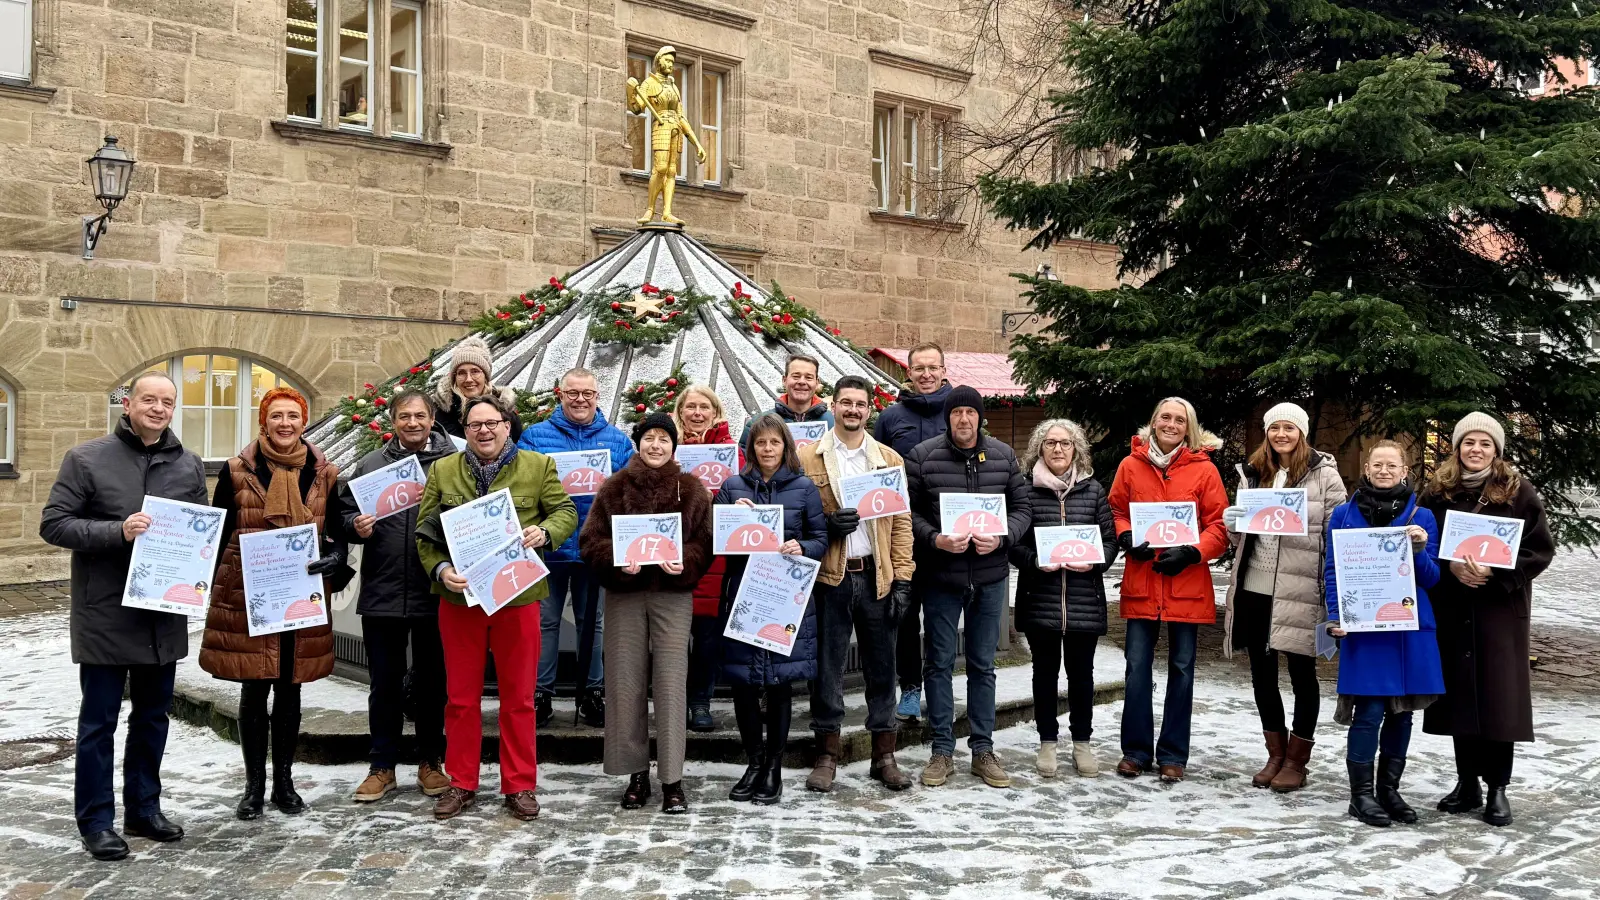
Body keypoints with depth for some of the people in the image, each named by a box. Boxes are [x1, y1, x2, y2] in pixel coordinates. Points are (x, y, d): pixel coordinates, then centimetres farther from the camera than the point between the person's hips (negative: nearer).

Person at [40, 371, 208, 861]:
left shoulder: (189, 466, 8)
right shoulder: (86, 459, -4)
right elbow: (53, 524, -8)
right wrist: (117, 531, -21)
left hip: (164, 614, 5)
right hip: (105, 614, -4)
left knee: (153, 716, 14)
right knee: (99, 720, 4)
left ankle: (144, 808, 28)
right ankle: (97, 821, 14)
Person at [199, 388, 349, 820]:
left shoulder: (325, 474, 4)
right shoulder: (237, 471, 0)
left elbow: (338, 532, 9)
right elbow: (217, 533, 5)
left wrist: (334, 559, -12)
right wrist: (210, 587, 0)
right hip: (246, 598, -1)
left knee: (289, 690, 10)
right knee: (254, 691, 3)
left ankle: (284, 780, 22)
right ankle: (254, 784, 17)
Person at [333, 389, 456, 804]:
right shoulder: (370, 465, 8)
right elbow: (344, 511, 10)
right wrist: (356, 526, -11)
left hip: (434, 595, -1)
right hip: (381, 594, 1)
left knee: (432, 681, 11)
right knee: (385, 683, 9)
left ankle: (430, 764, 24)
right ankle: (382, 767, 20)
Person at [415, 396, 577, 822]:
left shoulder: (538, 466, 4)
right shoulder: (443, 470, 7)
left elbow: (566, 512, 5)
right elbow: (425, 530, 4)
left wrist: (545, 531, -17)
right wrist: (440, 569, -13)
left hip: (518, 596, -1)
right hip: (459, 595, 1)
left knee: (519, 698, 6)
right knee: (461, 696, 10)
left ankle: (520, 785, 18)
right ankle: (461, 784, 22)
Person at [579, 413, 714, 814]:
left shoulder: (692, 489, 5)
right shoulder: (614, 487, 6)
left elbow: (706, 541, 4)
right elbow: (590, 541, 4)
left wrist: (685, 562, -16)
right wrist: (618, 561, -15)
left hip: (673, 594, -1)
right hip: (624, 594, 1)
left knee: (671, 684, -4)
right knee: (626, 684, 4)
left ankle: (672, 781, 3)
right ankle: (637, 774, 17)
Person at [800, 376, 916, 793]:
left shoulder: (890, 460, 9)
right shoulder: (807, 457, 4)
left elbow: (901, 522, 7)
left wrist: (902, 578, -1)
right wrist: (826, 524, -16)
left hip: (876, 577, 2)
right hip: (829, 576, -2)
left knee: (881, 667, 7)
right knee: (827, 667, 4)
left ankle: (884, 755, 18)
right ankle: (828, 754, 15)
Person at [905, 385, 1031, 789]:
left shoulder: (1003, 456, 2)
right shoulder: (922, 455, -6)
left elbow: (1022, 508, 5)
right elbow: (908, 512, -5)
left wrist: (1002, 538, -12)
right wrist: (935, 539, -20)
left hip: (989, 577, 2)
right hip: (940, 576, -2)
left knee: (983, 664, 11)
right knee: (939, 663, 6)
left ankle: (983, 749, 21)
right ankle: (942, 750, 17)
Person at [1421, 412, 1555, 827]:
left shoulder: (1520, 492, -1)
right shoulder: (1438, 492, 6)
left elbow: (1541, 550, -2)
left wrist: (1495, 572, -15)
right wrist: (1451, 566, -11)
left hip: (1501, 608, -2)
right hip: (1451, 608, 2)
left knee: (1497, 695, -3)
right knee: (1458, 692, 5)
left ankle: (1497, 789, 8)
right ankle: (1467, 783, 16)